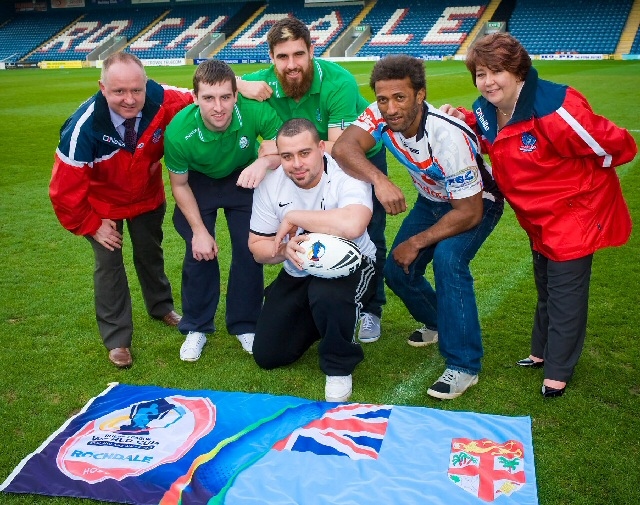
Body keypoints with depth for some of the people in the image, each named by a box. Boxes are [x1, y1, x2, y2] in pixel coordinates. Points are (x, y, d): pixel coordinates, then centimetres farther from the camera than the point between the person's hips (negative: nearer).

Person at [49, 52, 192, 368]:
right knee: (109, 263, 1)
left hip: (148, 196, 3)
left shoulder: (162, 101, -34)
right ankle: (117, 339, 20)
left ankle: (161, 307, 50)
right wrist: (90, 225, -15)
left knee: (151, 253, 22)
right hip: (103, 203, -3)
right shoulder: (83, 128, -37)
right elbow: (65, 189, -26)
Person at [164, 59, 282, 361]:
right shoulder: (179, 131, -33)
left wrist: (264, 162, -46)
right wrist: (199, 231, -15)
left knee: (249, 251, -3)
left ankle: (245, 325, 15)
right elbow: (179, 184, -16)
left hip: (244, 178, 1)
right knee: (199, 253, -6)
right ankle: (196, 328, 13)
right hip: (198, 183, -1)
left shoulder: (254, 110, -35)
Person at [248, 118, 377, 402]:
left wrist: (292, 217, -32)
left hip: (350, 266, -5)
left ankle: (339, 369, -10)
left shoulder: (347, 174, -25)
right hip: (297, 275, 5)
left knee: (327, 294, -40)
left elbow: (351, 225, -47)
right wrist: (285, 249, -28)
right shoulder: (270, 183, -10)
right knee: (267, 356, 3)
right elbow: (257, 247, -4)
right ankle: (317, 320, 32)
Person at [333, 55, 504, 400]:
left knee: (447, 258, -31)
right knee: (397, 271, 1)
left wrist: (417, 243, -24)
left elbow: (469, 213, -30)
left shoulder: (449, 137, -36)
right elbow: (343, 147, -37)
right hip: (432, 200, 6)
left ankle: (464, 365, -18)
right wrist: (379, 180, -54)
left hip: (477, 202, -6)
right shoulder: (381, 116, -22)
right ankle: (438, 323, 32)